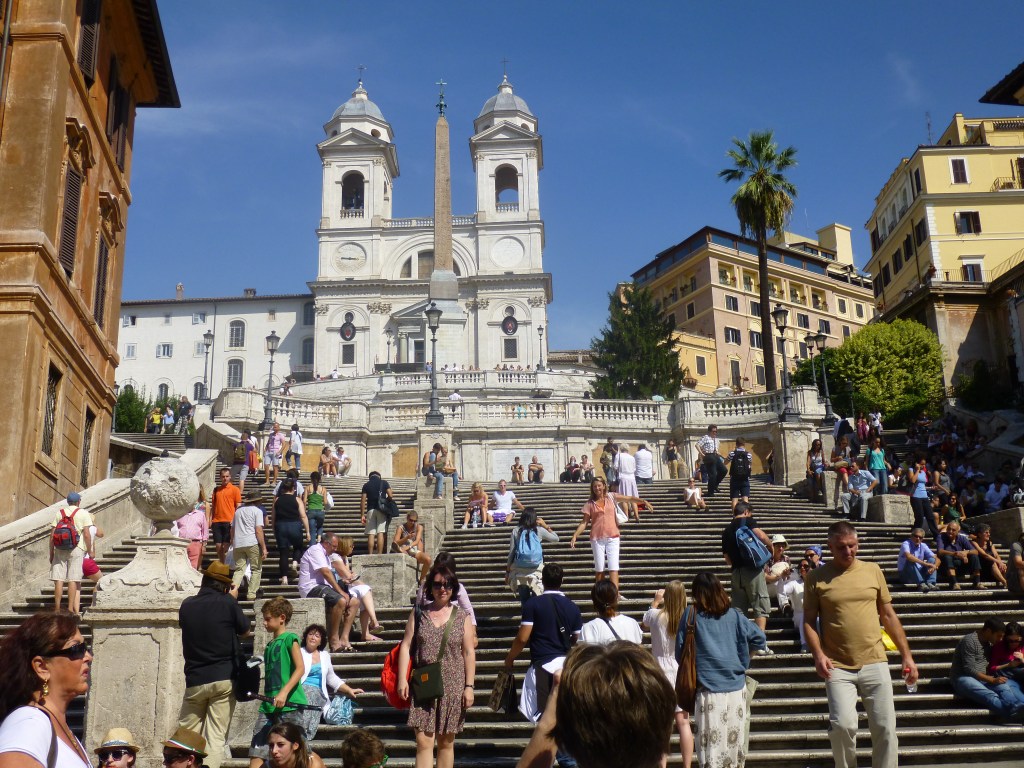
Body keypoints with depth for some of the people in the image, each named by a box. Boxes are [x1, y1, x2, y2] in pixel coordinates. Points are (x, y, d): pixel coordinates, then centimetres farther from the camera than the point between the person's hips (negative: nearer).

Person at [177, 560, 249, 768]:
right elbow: (245, 631, 6)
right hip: (223, 679, -3)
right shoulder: (228, 603, -7)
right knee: (216, 738, -1)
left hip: (194, 681, 3)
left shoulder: (186, 605, 3)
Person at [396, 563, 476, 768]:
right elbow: (406, 646, 4)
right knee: (423, 741, -8)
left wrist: (469, 686, -2)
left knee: (446, 742, 8)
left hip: (452, 687, 0)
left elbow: (469, 653, 4)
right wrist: (402, 679, -5)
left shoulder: (461, 617, 5)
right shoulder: (418, 613, 6)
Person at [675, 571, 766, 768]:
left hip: (708, 691, -3)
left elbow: (679, 651, -2)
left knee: (711, 746, 0)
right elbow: (760, 637, 4)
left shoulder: (690, 615, -4)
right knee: (734, 744, 13)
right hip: (736, 688, 3)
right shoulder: (733, 615, 2)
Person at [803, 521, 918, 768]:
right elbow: (809, 621, 1)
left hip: (875, 664, 3)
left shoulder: (872, 570, 7)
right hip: (838, 667, -2)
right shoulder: (816, 578, -1)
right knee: (843, 725, -14)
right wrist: (818, 654, -14)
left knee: (885, 728, 3)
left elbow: (888, 615, 12)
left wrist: (907, 655, 9)